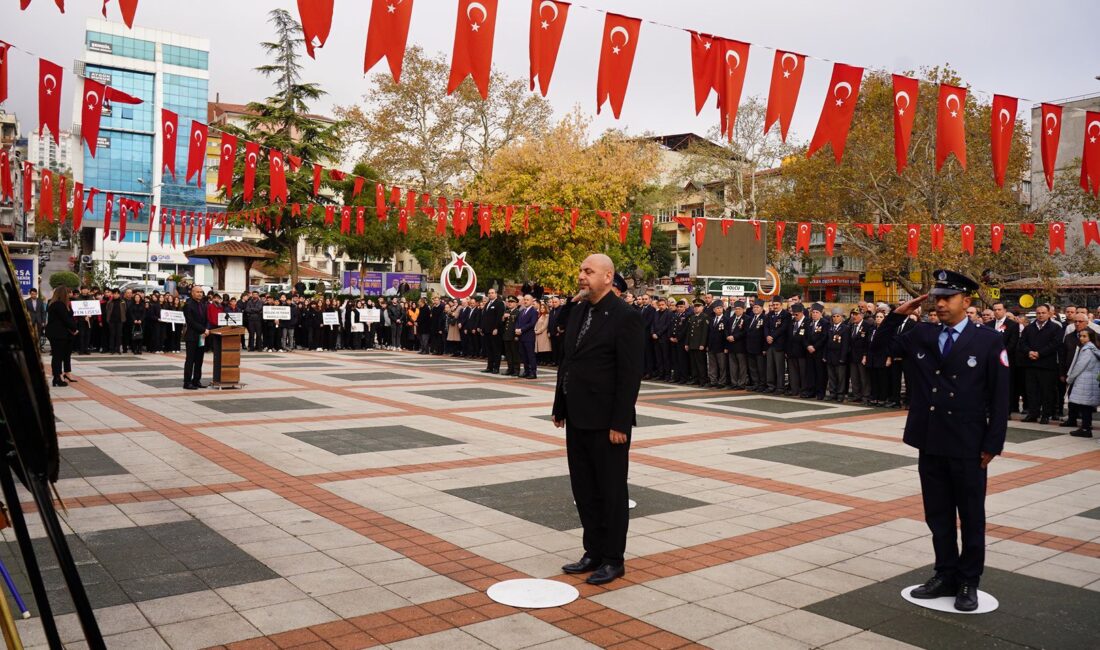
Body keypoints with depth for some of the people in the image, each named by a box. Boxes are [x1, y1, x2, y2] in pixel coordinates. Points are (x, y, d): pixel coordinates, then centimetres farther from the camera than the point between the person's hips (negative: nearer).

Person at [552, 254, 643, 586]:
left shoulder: (625, 316, -14)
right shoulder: (578, 311, 10)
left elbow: (630, 374, -16)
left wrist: (620, 423, -18)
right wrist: (560, 406, 12)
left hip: (606, 422, -7)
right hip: (578, 419, 8)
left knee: (611, 492, 6)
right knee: (584, 490, 15)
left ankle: (613, 560, 19)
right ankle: (593, 552, 28)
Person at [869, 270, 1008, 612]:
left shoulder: (989, 340, -7)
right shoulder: (921, 335, 4)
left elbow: (999, 397, -7)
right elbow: (880, 346, 12)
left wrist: (992, 445, -10)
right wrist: (898, 314, -2)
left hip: (968, 447, -4)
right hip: (930, 444, 4)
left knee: (971, 517, 9)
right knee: (938, 515, 14)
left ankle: (968, 582, 22)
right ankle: (946, 575, 28)